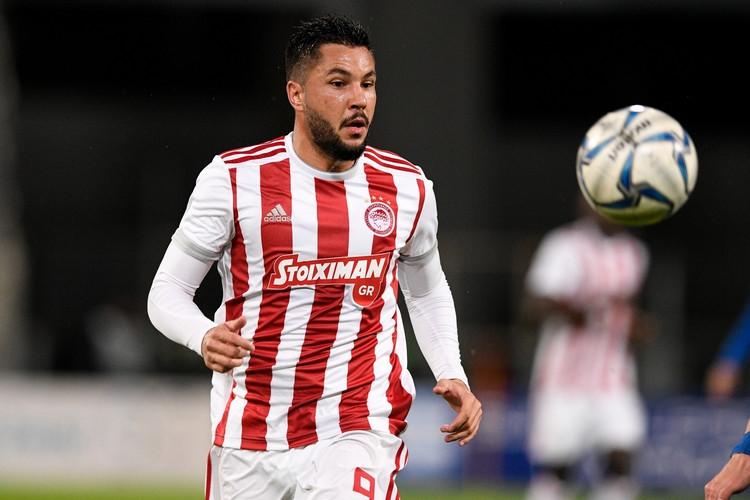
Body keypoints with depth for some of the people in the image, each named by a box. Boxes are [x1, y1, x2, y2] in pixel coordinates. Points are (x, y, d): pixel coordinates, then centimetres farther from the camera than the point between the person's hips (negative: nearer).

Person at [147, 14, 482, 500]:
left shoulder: (407, 187, 3)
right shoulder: (234, 179, -6)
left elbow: (428, 291, 21)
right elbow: (167, 291, -1)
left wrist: (452, 375, 6)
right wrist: (205, 338, -22)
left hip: (358, 432, 0)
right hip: (249, 437, 0)